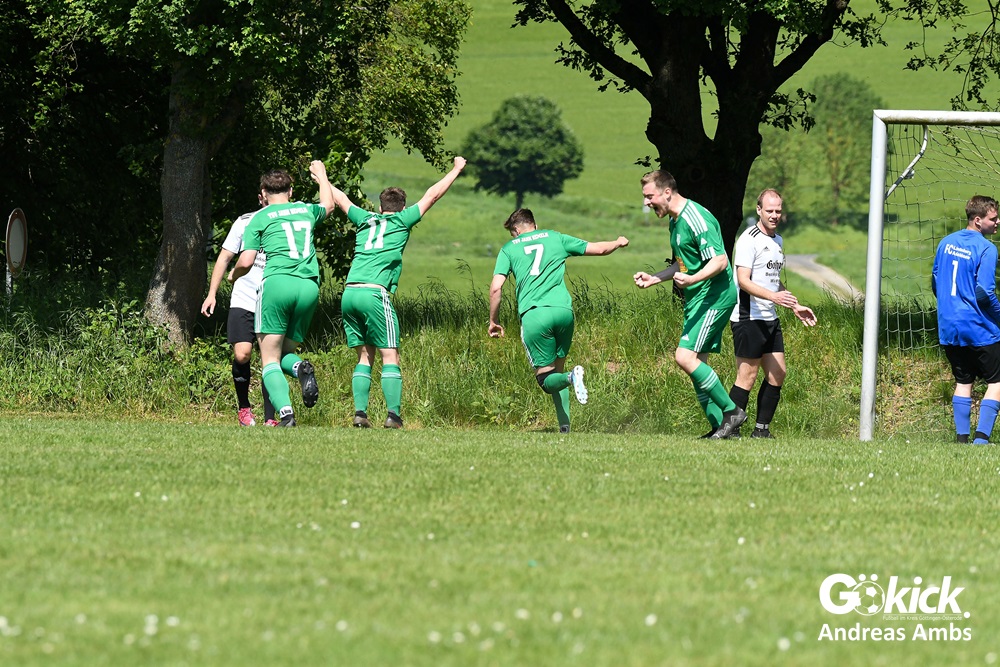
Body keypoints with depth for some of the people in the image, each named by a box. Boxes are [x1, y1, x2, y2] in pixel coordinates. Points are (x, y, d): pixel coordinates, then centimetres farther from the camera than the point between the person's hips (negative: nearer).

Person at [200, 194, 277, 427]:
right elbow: (224, 258, 10)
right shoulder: (246, 222, 3)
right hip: (243, 301, -1)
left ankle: (270, 418, 0)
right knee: (242, 355, -12)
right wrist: (212, 294, 5)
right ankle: (243, 407, 11)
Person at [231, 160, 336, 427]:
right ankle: (301, 368, -20)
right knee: (285, 353, 17)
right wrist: (322, 176, 63)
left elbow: (246, 262, 2)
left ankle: (285, 413, -25)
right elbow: (328, 205, 46)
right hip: (309, 286, 4)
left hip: (278, 282, -4)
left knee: (270, 361, -2)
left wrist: (234, 275, 25)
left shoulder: (260, 218, 8)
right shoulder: (306, 210, 21)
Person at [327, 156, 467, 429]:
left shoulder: (366, 220, 20)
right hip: (375, 292, -5)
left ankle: (360, 411, -2)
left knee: (365, 355, 10)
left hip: (349, 293, 5)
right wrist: (456, 169, 29)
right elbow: (432, 194, 18)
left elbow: (341, 199, 37)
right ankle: (394, 414, -13)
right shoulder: (402, 221, 9)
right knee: (390, 356, -4)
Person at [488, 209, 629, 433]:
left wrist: (493, 321, 16)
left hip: (533, 314, -3)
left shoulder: (509, 249, 14)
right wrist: (619, 243, 45)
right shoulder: (555, 238, 19)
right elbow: (599, 249, 23)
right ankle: (565, 427, 7)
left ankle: (570, 378, -29)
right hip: (563, 310, 3)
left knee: (546, 378, 5)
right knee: (557, 370, 19)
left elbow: (496, 288, 4)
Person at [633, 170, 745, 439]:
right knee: (697, 365, 6)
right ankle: (720, 425, 9)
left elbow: (720, 261, -23)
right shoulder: (675, 221, 15)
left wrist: (692, 280, -37)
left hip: (714, 297, -10)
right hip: (696, 299, 10)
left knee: (685, 357, -19)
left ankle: (731, 411, -11)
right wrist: (653, 279, 22)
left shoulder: (695, 219, -18)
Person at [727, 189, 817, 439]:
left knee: (778, 373, 7)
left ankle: (762, 430, 14)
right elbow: (743, 281, -20)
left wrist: (795, 306, 27)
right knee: (747, 376, -8)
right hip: (748, 318, -9)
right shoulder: (749, 239, -12)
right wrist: (773, 296, -31)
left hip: (770, 319, 9)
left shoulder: (777, 240, 17)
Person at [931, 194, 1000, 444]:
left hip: (949, 327, 7)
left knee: (963, 382, 16)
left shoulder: (946, 242, 7)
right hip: (980, 330, -7)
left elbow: (934, 282, 15)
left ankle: (962, 438, 12)